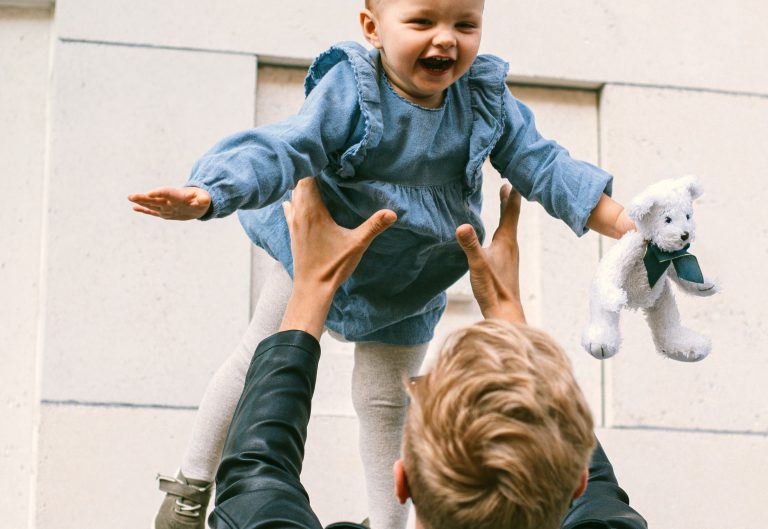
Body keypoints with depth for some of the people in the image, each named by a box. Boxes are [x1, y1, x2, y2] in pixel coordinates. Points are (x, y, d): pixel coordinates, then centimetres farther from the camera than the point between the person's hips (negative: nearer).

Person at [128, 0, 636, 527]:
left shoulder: (487, 101, -16)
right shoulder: (349, 90, -30)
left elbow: (544, 166, -10)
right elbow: (281, 150, -36)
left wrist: (626, 226, -16)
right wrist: (206, 195, -53)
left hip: (408, 290, 2)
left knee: (386, 403, 14)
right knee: (259, 363, 12)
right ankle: (193, 482, 31)